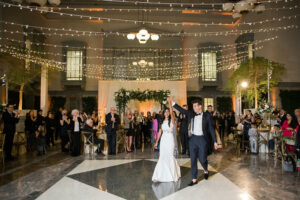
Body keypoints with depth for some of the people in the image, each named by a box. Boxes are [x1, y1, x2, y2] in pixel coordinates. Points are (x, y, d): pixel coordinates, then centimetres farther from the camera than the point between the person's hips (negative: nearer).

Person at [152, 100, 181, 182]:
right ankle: (162, 175, 13)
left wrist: (170, 103, -32)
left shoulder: (172, 120, -3)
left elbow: (172, 113, -24)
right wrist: (156, 142, 10)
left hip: (170, 140, -4)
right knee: (162, 157, 4)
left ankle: (173, 174, 20)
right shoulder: (162, 121, 9)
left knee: (170, 156, 1)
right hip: (163, 140, 4)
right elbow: (160, 132, 10)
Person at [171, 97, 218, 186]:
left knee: (202, 158, 2)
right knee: (193, 159, 7)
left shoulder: (206, 116, -4)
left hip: (202, 139, -3)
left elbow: (211, 129, -2)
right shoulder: (191, 114, 4)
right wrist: (172, 102, -10)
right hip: (193, 139, 3)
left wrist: (215, 141, -3)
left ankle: (206, 170, 37)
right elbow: (181, 110, -1)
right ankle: (194, 179, 19)